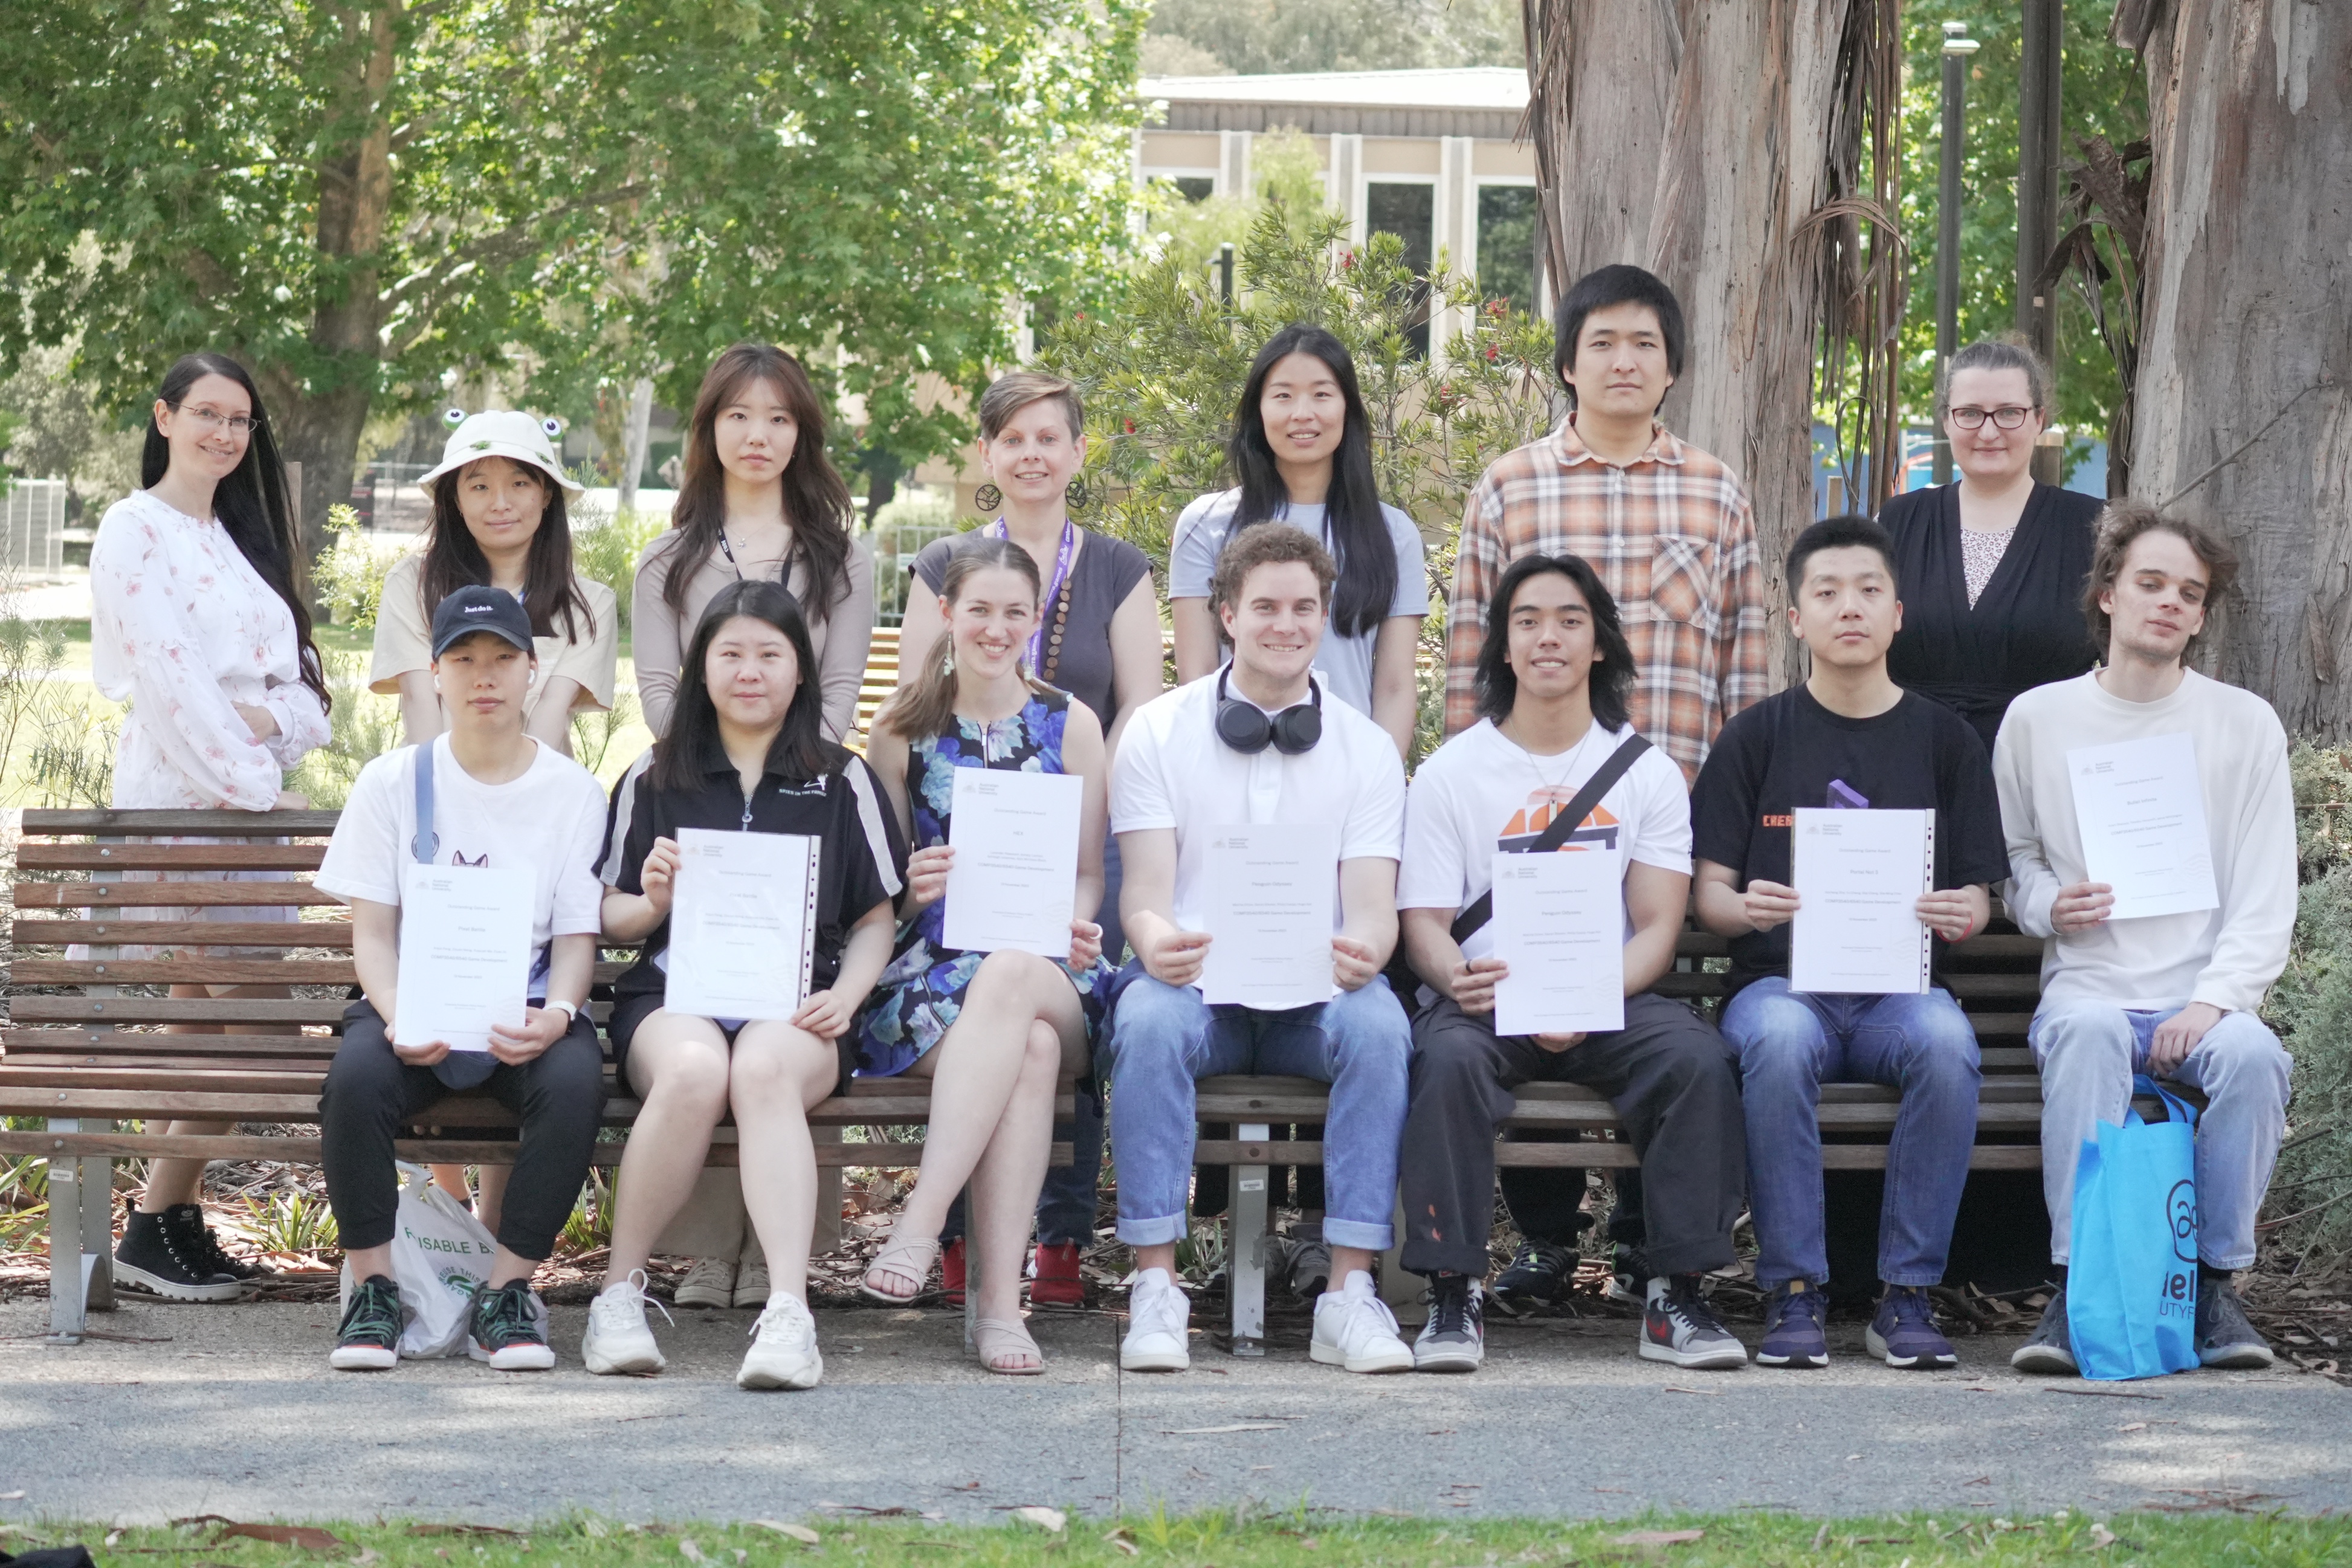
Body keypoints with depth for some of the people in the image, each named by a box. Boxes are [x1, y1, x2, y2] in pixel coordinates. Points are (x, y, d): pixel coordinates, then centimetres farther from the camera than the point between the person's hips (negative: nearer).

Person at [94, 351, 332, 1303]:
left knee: (232, 1014, 3)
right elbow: (169, 677, -14)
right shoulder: (136, 529, -4)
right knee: (226, 1014, -11)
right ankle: (156, 1227, -4)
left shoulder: (244, 538, 19)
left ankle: (177, 1215, 9)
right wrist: (253, 787, -17)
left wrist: (267, 719, -9)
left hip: (254, 790, 7)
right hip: (177, 796, -7)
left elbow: (301, 682, 13)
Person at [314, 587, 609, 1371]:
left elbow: (577, 937, 4)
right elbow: (373, 931, 3)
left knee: (574, 1082, -35)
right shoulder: (393, 782, 7)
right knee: (356, 1077, -35)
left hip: (527, 1008, 0)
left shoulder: (573, 791, 7)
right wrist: (397, 1018, -18)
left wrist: (555, 1014, -19)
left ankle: (506, 1294, -20)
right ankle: (372, 1291, -17)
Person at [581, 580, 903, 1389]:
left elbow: (877, 918, 17)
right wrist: (653, 903, -5)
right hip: (673, 994, 0)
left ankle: (787, 1313, -49)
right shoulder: (654, 778, 18)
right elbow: (612, 918, 18)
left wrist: (845, 996, -3)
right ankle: (619, 1292, -24)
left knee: (764, 1068, -37)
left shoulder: (841, 782, 17)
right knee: (695, 1070, -37)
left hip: (793, 1004, 0)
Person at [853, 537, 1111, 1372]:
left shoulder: (1071, 725, 13)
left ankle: (922, 1219, -43)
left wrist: (1078, 925, -10)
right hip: (926, 971, -1)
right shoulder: (902, 728, 11)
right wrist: (912, 887, -12)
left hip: (1048, 975, 1)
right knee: (1029, 1049, -37)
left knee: (1010, 975, -40)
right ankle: (999, 1297, -44)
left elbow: (1088, 873, 13)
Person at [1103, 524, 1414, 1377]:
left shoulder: (1366, 748, 10)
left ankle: (1349, 1292, -31)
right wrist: (1156, 940, -29)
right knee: (1148, 1022, -35)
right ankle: (1156, 1289, -33)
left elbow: (1374, 907, 0)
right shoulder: (1158, 732, 6)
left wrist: (1363, 949, -27)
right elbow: (1144, 893, -3)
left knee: (1379, 1026, -33)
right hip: (1195, 983, -1)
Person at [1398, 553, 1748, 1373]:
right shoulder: (1451, 772, 10)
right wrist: (1458, 979, -22)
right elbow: (1424, 923, 3)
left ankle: (1676, 1297, -22)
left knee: (1697, 1056, -30)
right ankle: (1453, 1296, -28)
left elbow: (1656, 928, 3)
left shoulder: (1647, 773, 11)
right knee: (1449, 1059, -35)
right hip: (1487, 1001, -1)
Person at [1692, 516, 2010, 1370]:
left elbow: (1976, 895, 12)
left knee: (1947, 1042, -34)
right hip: (1782, 980, -1)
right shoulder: (1758, 735, 9)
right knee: (1779, 1040, -37)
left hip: (1899, 987, 1)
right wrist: (1744, 907, -17)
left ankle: (1907, 1296, -23)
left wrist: (1961, 913, -13)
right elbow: (1709, 891, 7)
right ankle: (1793, 1292, -26)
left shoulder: (1943, 739, 13)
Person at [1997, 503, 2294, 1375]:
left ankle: (2217, 1282, -20)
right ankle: (2078, 1285, -36)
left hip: (2204, 1000, 0)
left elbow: (2266, 900, 4)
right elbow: (2007, 856, 20)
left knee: (2253, 1053, -35)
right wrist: (2045, 903, -4)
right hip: (2087, 987, 0)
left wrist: (2213, 1001, -12)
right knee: (2088, 1033, -37)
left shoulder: (2246, 726, 8)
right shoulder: (2038, 720, 10)